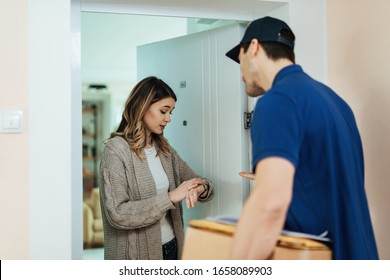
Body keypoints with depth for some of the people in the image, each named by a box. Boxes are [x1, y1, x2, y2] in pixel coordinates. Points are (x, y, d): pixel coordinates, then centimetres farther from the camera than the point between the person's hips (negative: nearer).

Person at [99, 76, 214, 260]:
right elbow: (117, 213, -19)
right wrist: (170, 198, -22)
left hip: (170, 248, 6)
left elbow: (200, 183, 9)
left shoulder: (165, 149, 6)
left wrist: (199, 188, -13)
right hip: (136, 255, -6)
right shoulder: (116, 149, -12)